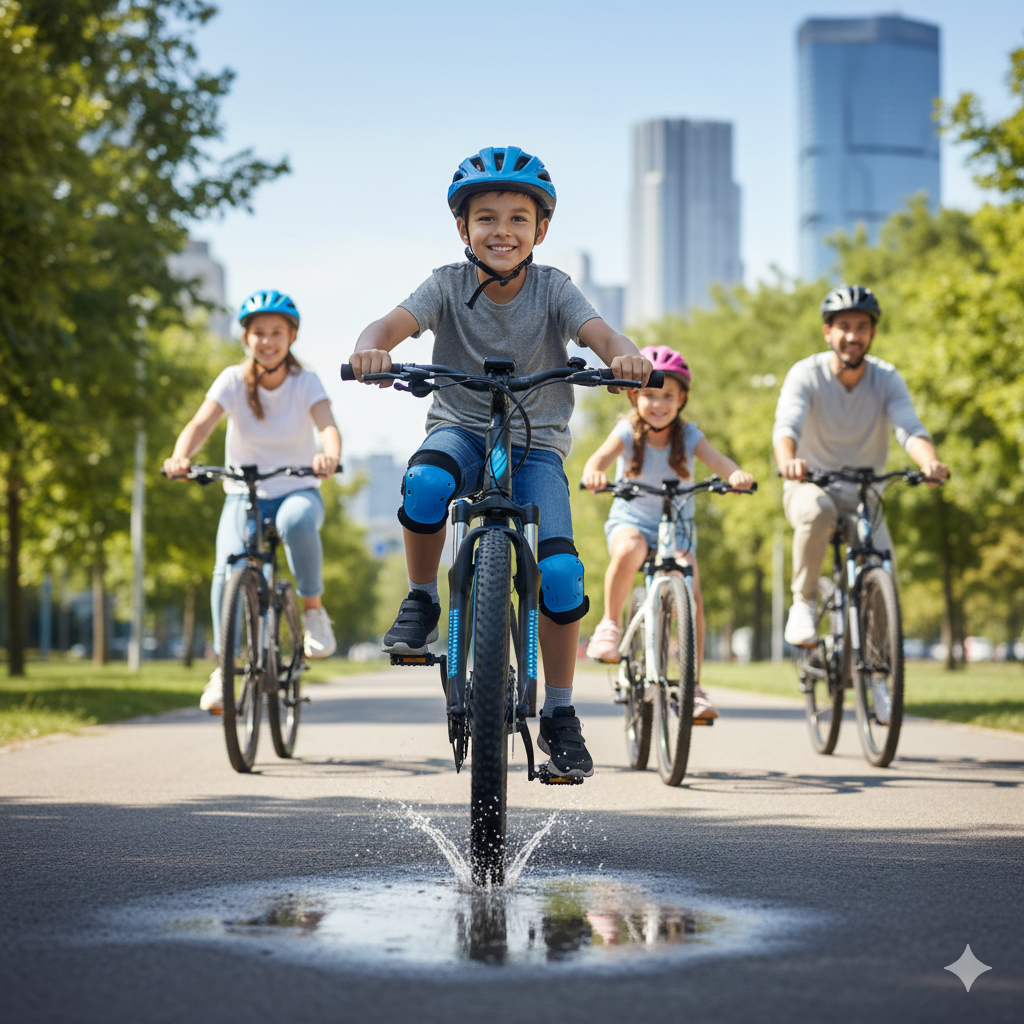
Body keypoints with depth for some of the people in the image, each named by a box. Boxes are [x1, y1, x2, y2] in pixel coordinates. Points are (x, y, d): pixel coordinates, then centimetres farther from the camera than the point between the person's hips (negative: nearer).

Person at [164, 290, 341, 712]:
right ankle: (224, 667, -10)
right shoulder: (233, 380, -8)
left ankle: (313, 610, -16)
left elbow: (328, 425, -26)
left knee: (297, 521, -38)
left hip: (296, 491, -1)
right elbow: (201, 424, -22)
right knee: (228, 571, -25)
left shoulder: (306, 383, -9)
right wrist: (180, 456, -44)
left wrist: (330, 455, -50)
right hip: (244, 495, 1)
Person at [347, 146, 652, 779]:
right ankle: (421, 602, -9)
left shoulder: (552, 289, -7)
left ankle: (560, 712, -1)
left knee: (561, 572, -19)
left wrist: (626, 356, -48)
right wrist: (372, 347, -48)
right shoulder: (449, 286, -7)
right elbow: (395, 322, -23)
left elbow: (600, 333, -23)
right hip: (461, 431, 0)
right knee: (426, 484, -37)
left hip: (536, 446, 0)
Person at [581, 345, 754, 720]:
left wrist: (737, 474, -46)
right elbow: (602, 455, -27)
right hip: (630, 520, -1)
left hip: (677, 528, 2)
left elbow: (716, 460, -22)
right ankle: (610, 625, -17)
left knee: (691, 594, -20)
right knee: (628, 552, -38)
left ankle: (693, 687, -11)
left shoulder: (688, 435, -5)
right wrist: (593, 473, -52)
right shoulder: (628, 431, -9)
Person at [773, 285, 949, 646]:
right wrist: (787, 460, -54)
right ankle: (803, 604, -20)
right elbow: (786, 425, -30)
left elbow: (909, 429, -23)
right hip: (810, 486, -2)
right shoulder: (806, 374, -13)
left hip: (862, 496, 2)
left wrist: (930, 462, -47)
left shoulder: (887, 379, -7)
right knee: (819, 511, -38)